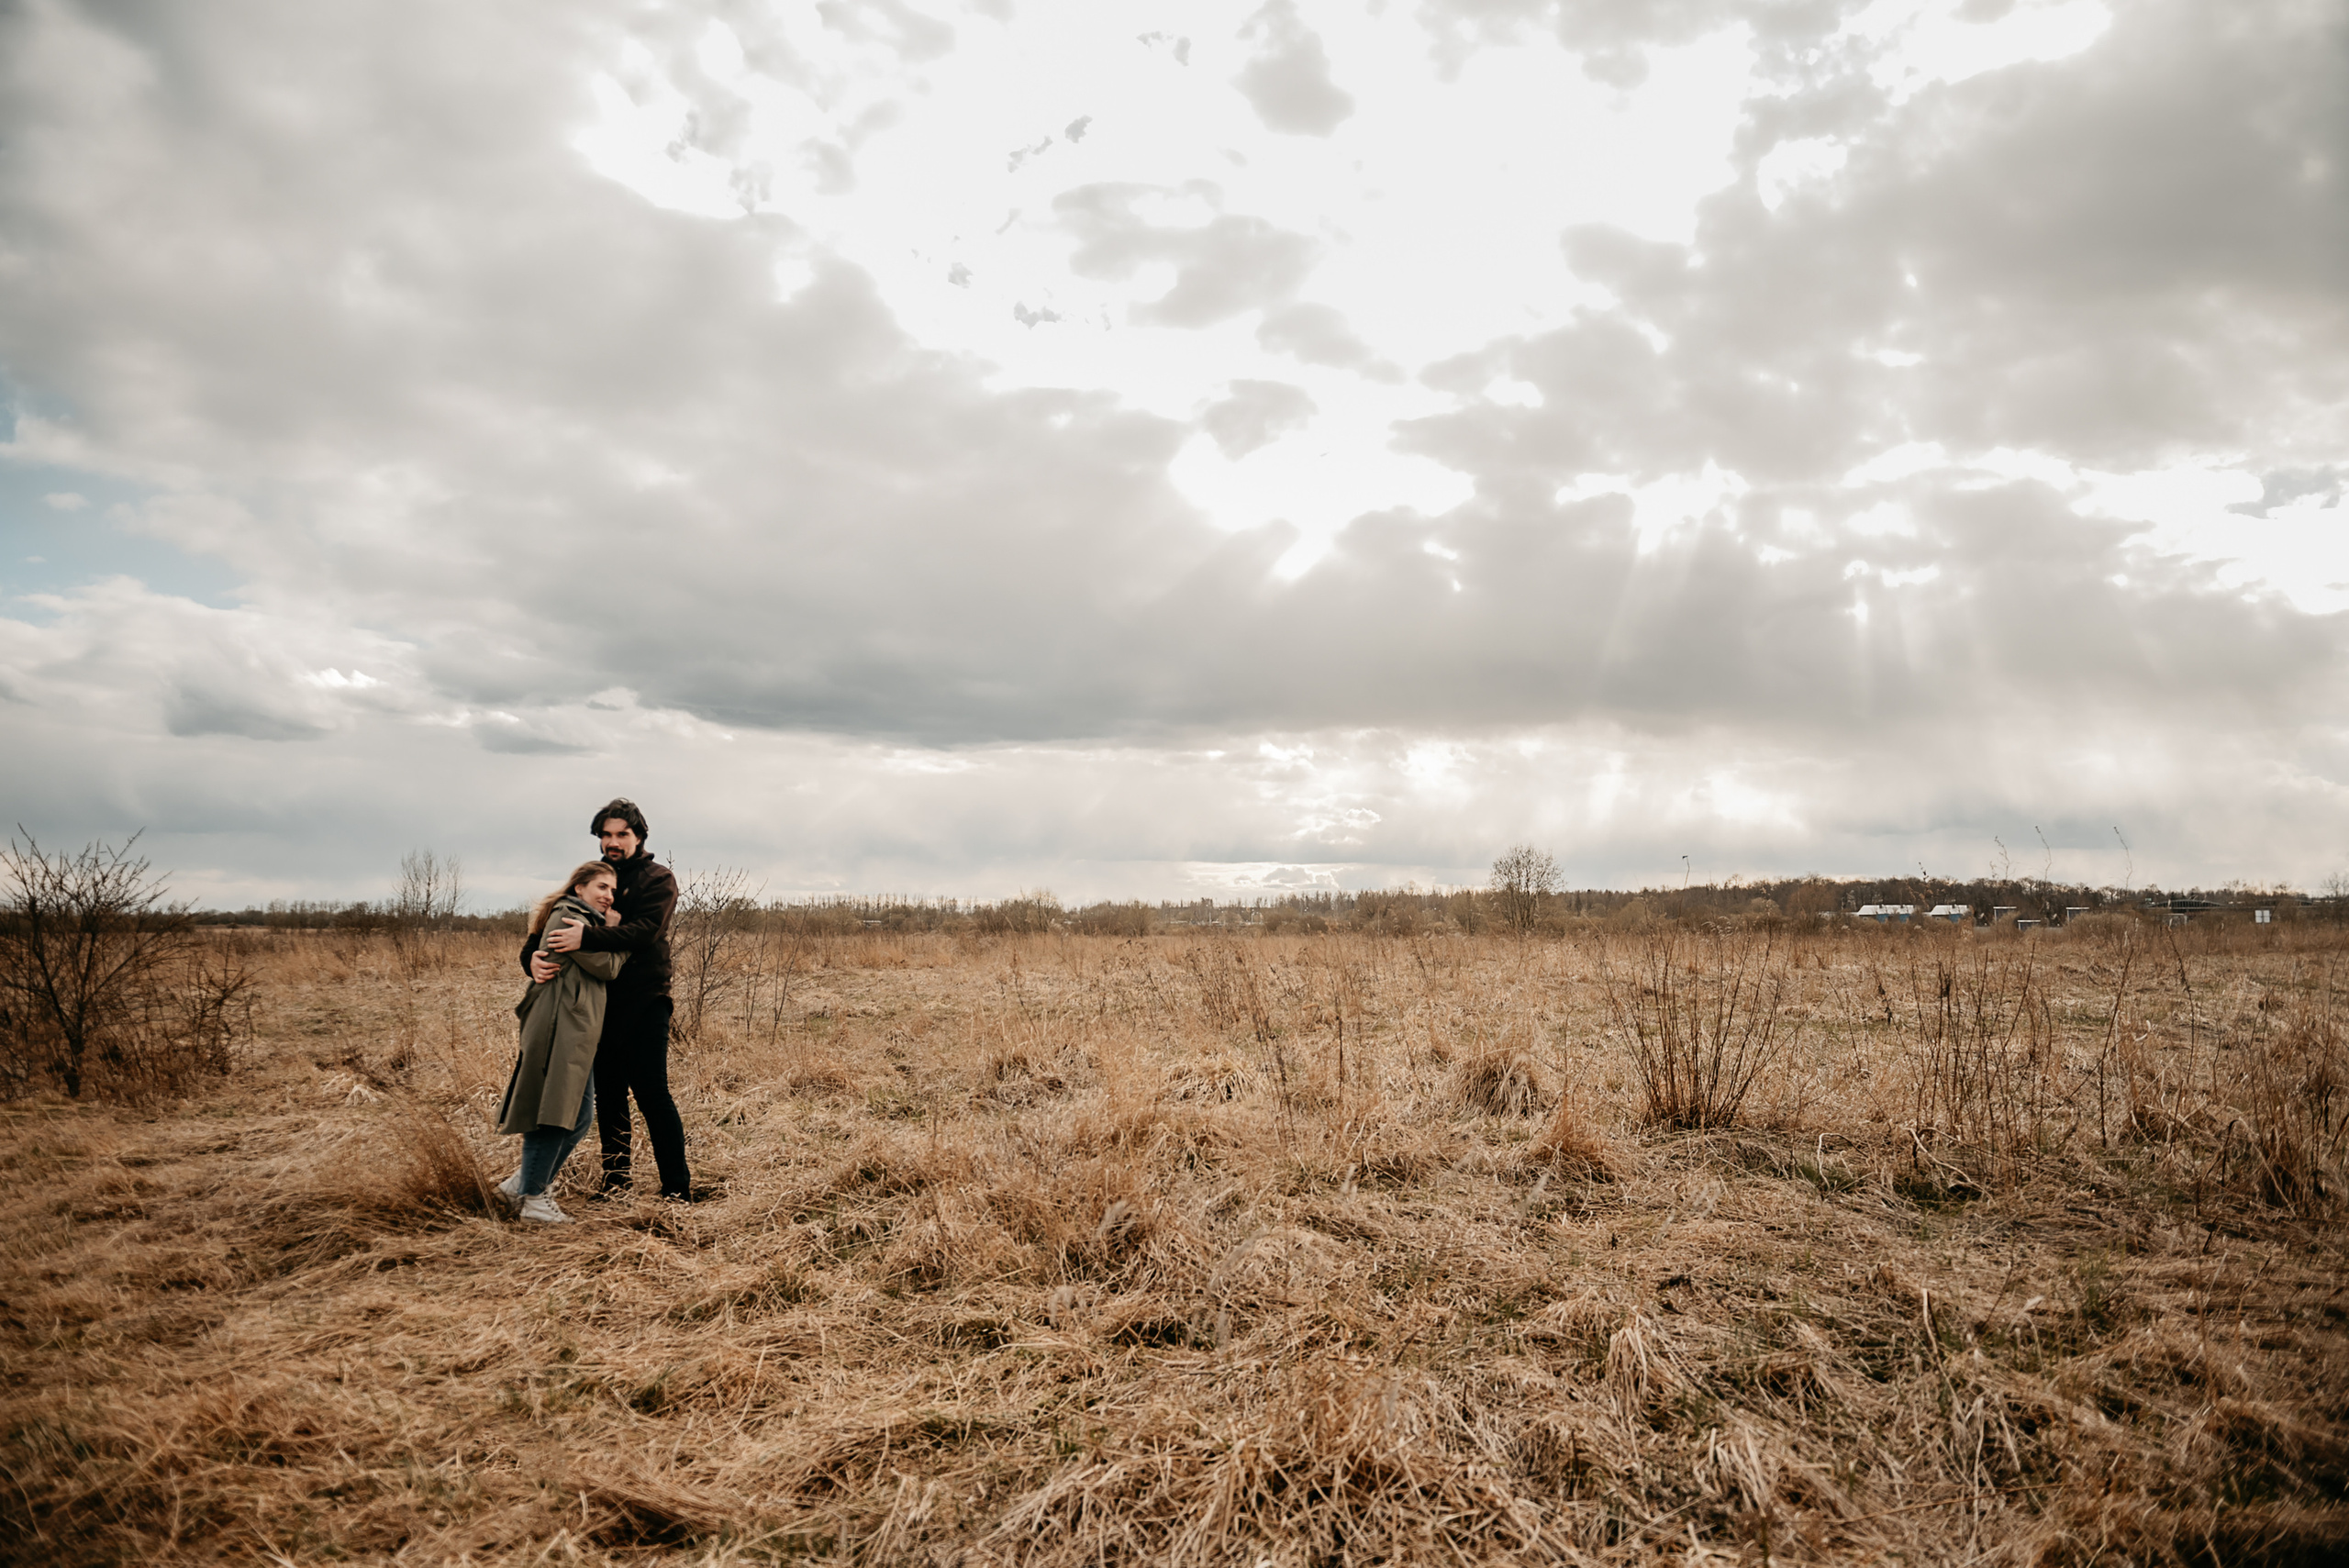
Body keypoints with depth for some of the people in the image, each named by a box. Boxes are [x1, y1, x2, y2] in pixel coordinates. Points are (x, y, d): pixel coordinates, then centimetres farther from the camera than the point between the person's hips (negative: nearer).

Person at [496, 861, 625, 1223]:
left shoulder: (582, 919, 23)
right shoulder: (568, 917, -9)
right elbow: (606, 967, -11)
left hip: (577, 1031, 11)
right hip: (560, 1027, -11)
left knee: (579, 1116, 12)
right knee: (554, 1113, -6)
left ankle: (524, 1182, 22)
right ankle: (532, 1197, 2)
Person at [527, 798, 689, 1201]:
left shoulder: (658, 879, -3)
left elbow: (645, 930, -21)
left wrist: (587, 937, -33)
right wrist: (533, 955, -19)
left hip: (645, 1004, -5)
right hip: (603, 1003, 6)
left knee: (652, 1095, -7)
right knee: (608, 1096, 12)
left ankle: (677, 1188, -1)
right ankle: (616, 1180, 25)